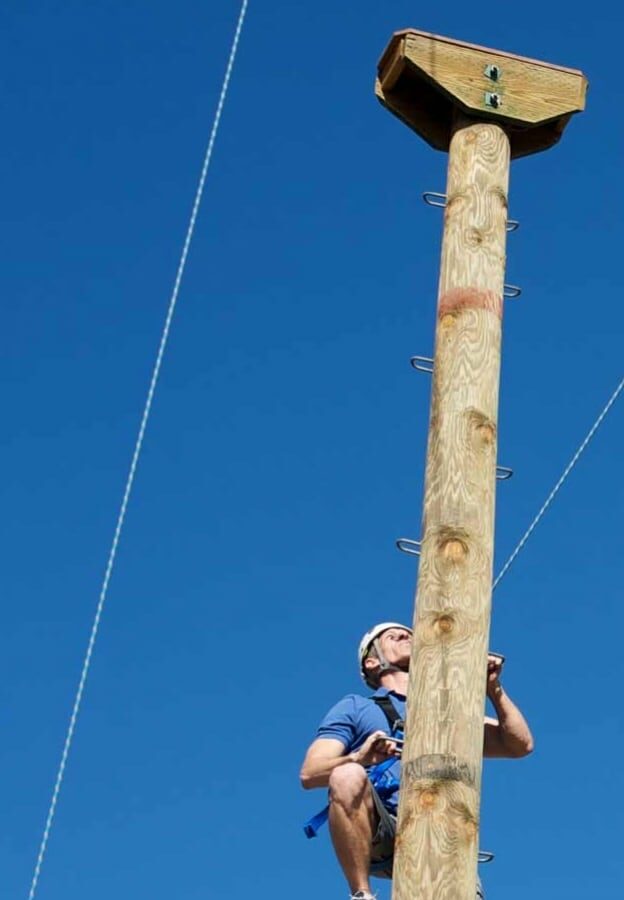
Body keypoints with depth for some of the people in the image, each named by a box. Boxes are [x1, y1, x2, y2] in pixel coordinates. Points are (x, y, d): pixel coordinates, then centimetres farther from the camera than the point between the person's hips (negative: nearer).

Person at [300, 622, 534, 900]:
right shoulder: (354, 708, 20)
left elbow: (520, 745, 21)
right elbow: (309, 774, 6)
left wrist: (494, 690, 7)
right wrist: (358, 759, -15)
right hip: (376, 840, -1)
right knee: (348, 776, -34)